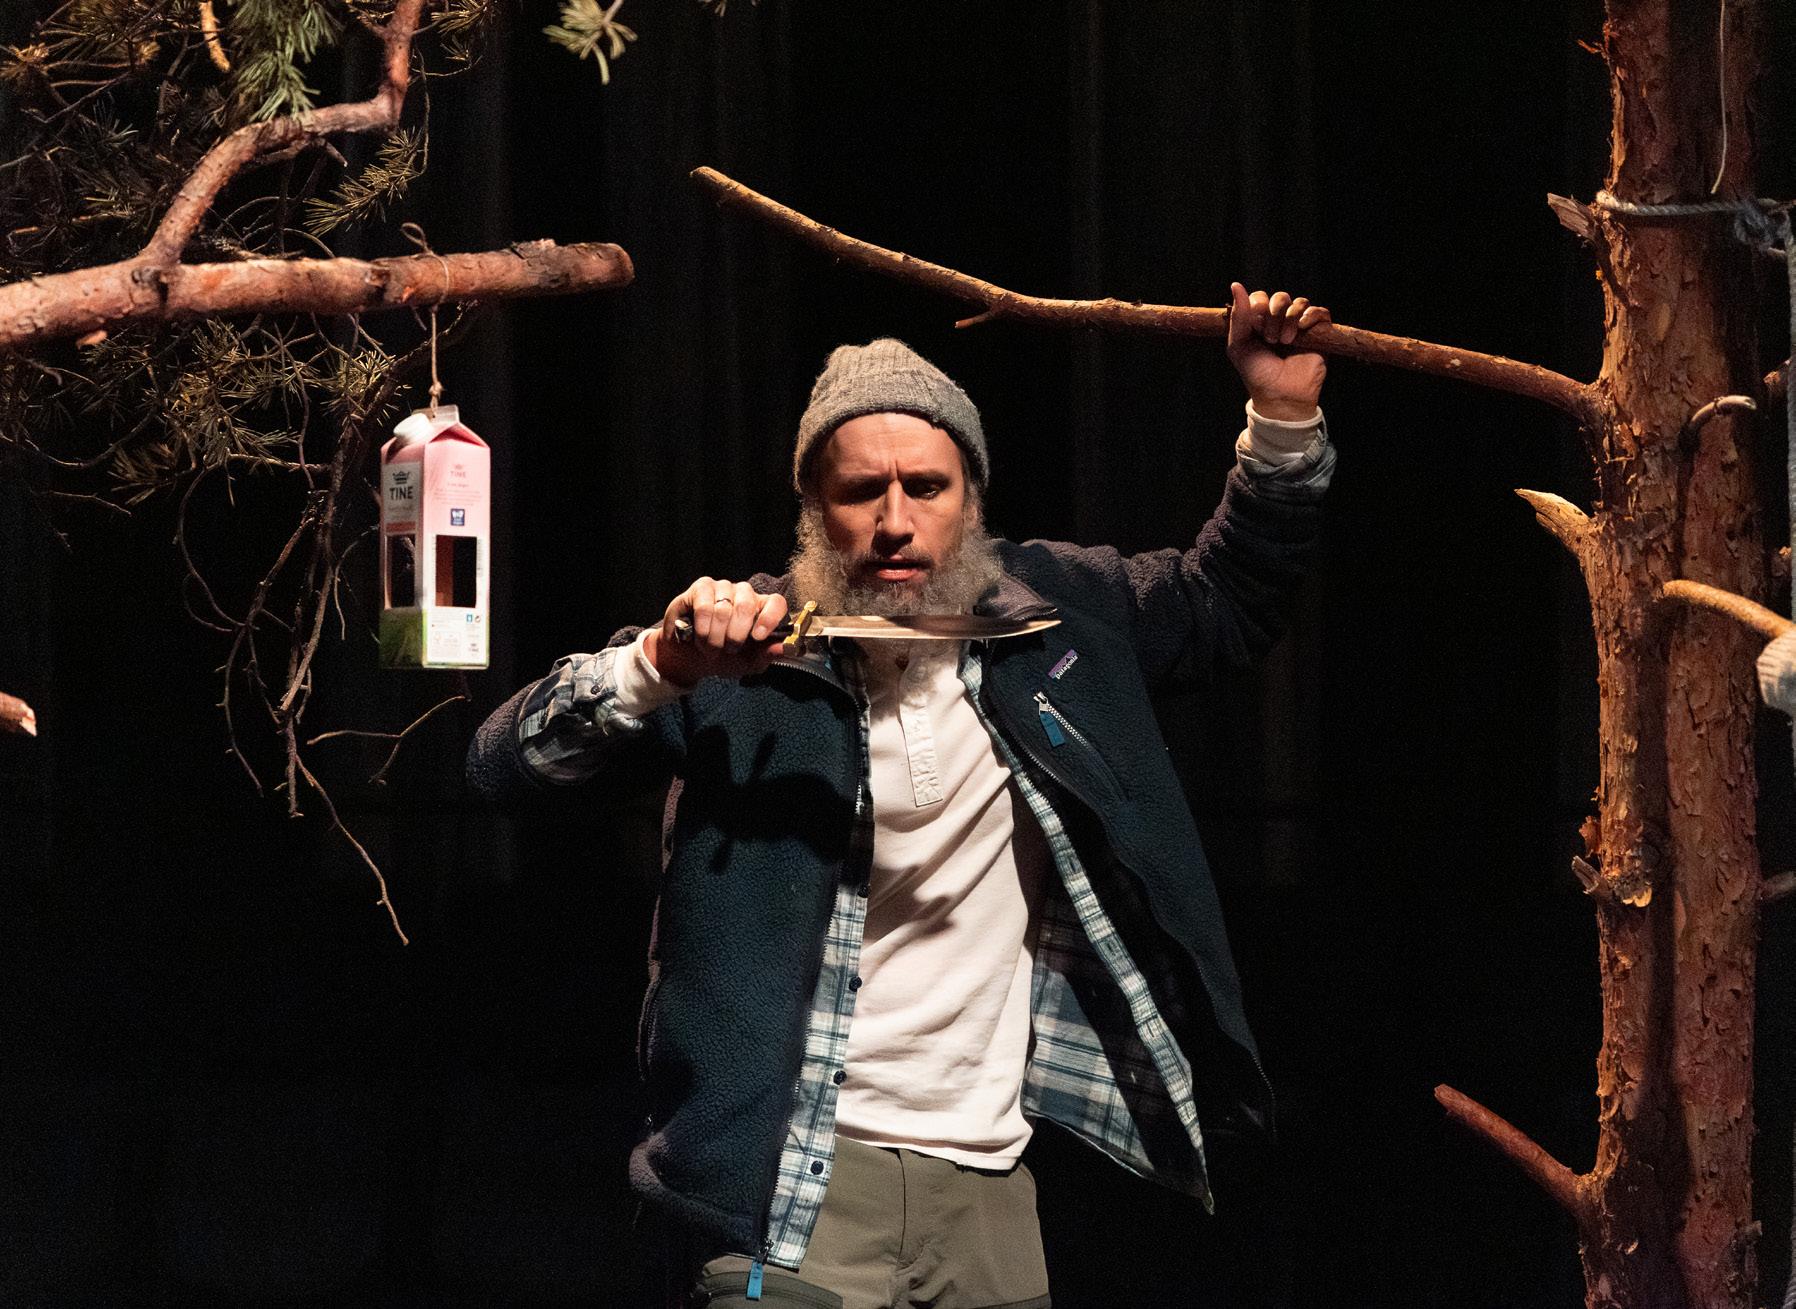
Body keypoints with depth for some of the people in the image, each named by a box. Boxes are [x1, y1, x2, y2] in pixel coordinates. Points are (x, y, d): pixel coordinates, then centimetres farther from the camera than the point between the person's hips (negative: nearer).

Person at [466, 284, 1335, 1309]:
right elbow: (504, 762, -10)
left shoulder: (1050, 612, 7)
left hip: (986, 1183, 4)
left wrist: (1284, 423, 10)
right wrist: (659, 665, -27)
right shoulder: (747, 655, -5)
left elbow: (1227, 601, 24)